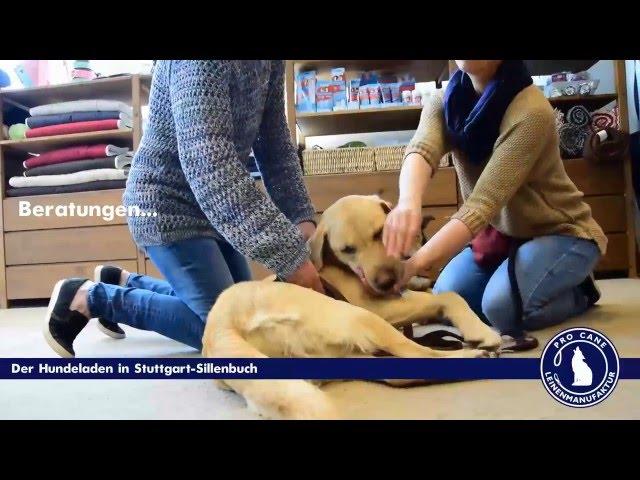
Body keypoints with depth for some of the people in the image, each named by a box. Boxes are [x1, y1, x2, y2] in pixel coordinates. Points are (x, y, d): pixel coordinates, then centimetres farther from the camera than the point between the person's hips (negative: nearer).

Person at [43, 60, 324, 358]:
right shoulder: (198, 65, -28)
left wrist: (301, 218, -10)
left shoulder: (271, 62, 0)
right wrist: (290, 254, -40)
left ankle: (121, 281, 26)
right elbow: (207, 160, -38)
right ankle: (89, 297, 3)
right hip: (166, 204, -9)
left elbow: (276, 144, 3)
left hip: (213, 205, 9)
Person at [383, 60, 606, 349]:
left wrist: (414, 263, -46)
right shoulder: (445, 102, -9)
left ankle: (578, 292, 4)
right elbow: (421, 150, -31)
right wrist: (408, 201, -55)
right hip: (499, 231, 7)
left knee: (501, 305, -29)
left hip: (560, 231, -6)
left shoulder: (530, 110, -27)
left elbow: (484, 201, -35)